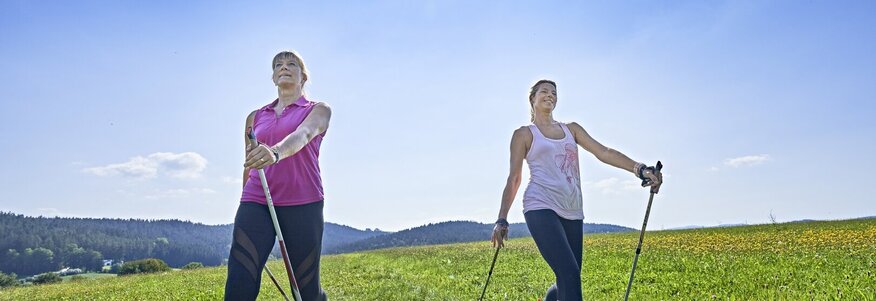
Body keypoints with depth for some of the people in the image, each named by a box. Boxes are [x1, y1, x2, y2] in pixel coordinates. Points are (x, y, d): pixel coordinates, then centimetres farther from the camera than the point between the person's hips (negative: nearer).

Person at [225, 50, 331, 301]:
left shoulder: (318, 110, 8)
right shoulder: (255, 117, 20)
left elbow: (302, 134, -15)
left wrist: (276, 152, -36)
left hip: (302, 204, -3)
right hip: (255, 202, 3)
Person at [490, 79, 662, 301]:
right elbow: (513, 179, 7)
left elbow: (604, 152, 9)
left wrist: (641, 170, -5)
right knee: (569, 275, -20)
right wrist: (502, 220, 1)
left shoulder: (571, 129, 20)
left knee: (567, 281, 6)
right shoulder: (524, 134, 8)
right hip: (541, 208, -5)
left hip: (572, 212, 6)